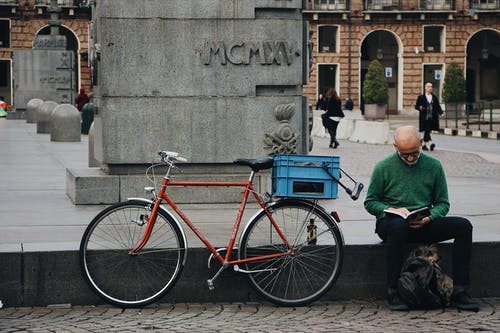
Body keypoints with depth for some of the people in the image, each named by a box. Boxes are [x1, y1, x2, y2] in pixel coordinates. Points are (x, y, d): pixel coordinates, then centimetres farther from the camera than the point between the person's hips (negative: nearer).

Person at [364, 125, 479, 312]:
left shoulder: (433, 166, 7)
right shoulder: (384, 167, 1)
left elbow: (443, 203, 10)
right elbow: (370, 202, 5)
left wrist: (429, 218, -12)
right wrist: (393, 210, -15)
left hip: (423, 225, 3)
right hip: (390, 222, -3)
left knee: (463, 226, -20)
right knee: (398, 226, -41)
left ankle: (459, 292, -21)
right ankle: (392, 292, -33)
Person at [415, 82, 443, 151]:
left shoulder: (434, 97, 11)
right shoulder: (421, 97, 1)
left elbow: (438, 106, 10)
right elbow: (416, 106, 4)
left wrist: (441, 112, -7)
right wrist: (420, 108, -18)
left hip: (432, 118, 4)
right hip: (424, 118, -4)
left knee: (428, 131, 9)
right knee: (426, 130, -15)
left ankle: (424, 145, 20)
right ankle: (430, 143, -26)